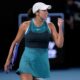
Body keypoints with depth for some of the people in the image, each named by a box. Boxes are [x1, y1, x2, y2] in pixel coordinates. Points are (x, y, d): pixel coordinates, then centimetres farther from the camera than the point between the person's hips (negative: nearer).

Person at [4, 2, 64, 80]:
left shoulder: (50, 26, 0)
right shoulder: (25, 25, -5)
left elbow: (59, 44, -5)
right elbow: (15, 42, 7)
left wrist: (60, 27, -15)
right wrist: (8, 59, 8)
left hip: (42, 62, 3)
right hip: (27, 61, -3)